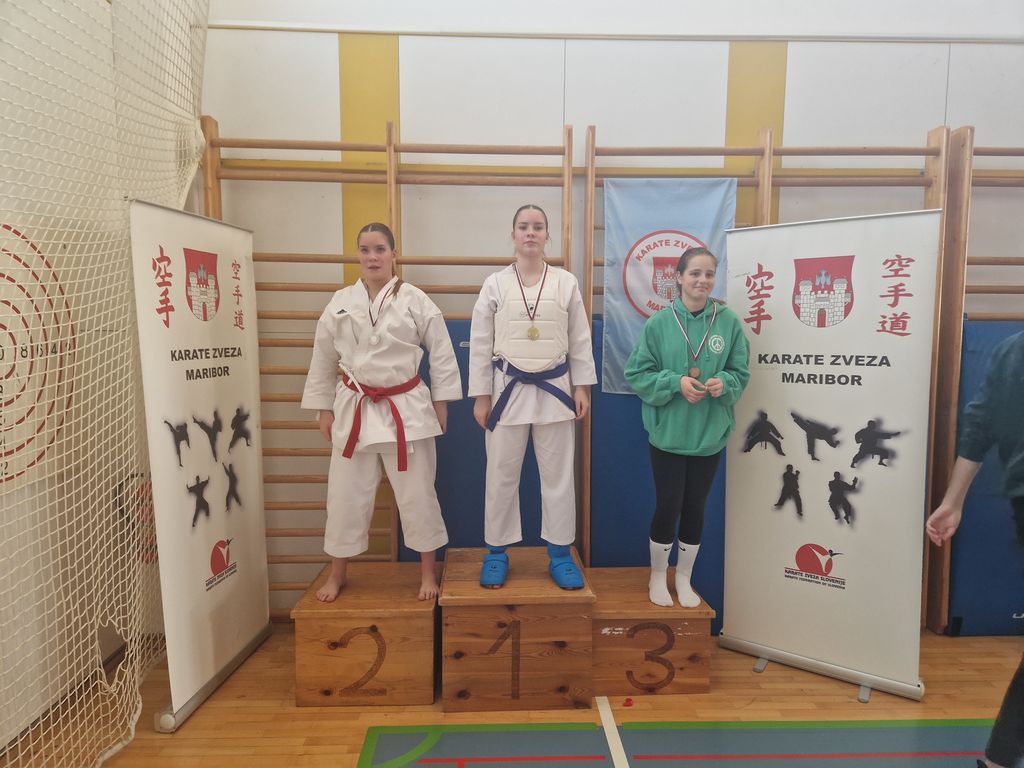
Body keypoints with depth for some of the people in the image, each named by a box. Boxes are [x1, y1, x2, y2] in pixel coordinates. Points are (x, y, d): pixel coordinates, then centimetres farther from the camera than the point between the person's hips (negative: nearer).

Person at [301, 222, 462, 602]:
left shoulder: (415, 300, -4)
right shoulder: (341, 302, 2)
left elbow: (441, 353, 1)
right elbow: (324, 359, 9)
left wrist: (440, 402, 1)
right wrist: (324, 409, 9)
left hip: (407, 408, -2)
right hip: (354, 408, 2)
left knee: (417, 493, 7)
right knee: (345, 495, 10)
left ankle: (427, 572, 26)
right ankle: (337, 574, 31)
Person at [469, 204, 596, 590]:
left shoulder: (566, 282, 3)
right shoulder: (495, 284, 0)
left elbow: (580, 339, 6)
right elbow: (480, 343, 1)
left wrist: (582, 386, 2)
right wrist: (480, 396, -2)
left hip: (555, 389, 1)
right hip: (508, 389, 0)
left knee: (558, 474, 8)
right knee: (501, 474, 7)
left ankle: (560, 554, 22)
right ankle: (496, 553, 23)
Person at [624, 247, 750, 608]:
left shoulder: (729, 322, -3)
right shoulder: (658, 323, -8)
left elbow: (741, 373, 4)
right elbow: (636, 374, -5)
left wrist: (724, 383, -18)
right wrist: (675, 382, -19)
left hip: (710, 434, 2)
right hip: (668, 433, -2)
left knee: (695, 507, 13)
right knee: (667, 506, 5)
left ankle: (684, 578, 34)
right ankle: (658, 576, 29)